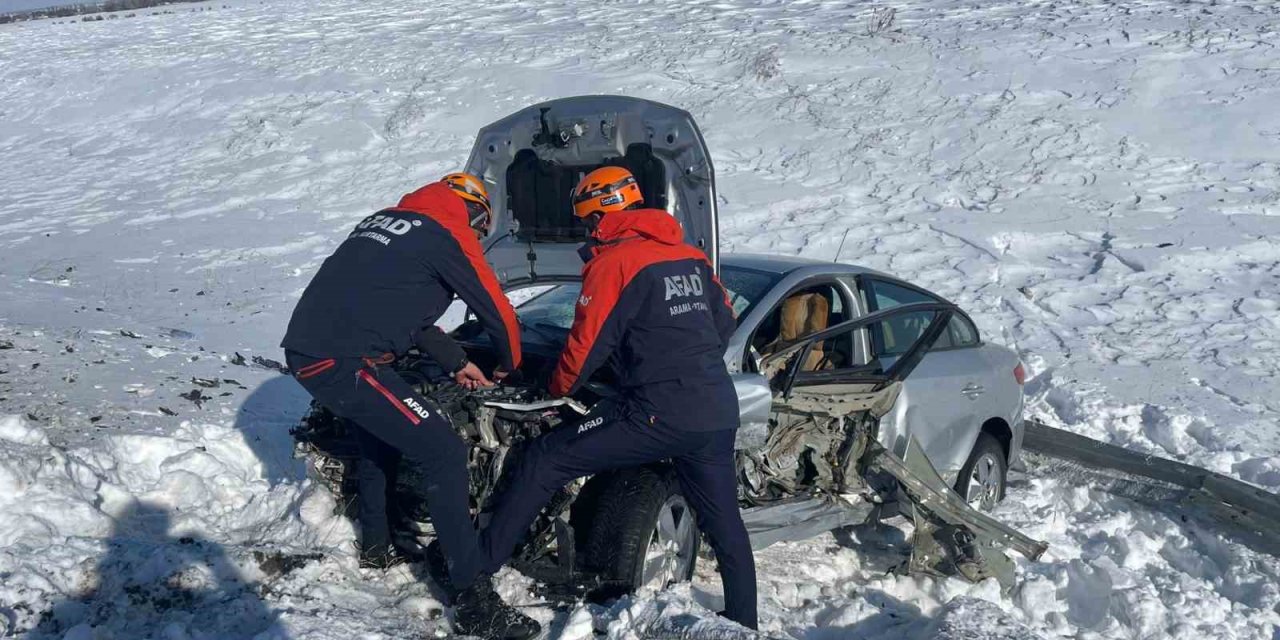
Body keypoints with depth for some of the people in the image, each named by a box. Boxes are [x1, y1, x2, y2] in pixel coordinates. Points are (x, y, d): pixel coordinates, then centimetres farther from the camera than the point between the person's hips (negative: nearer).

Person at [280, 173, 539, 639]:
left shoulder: (386, 220, 23)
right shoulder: (449, 234, -2)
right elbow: (497, 310, 3)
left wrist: (456, 362, 26)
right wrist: (509, 366, 23)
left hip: (305, 349, 9)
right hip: (344, 363, -9)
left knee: (380, 430, 33)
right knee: (443, 453, -9)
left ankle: (375, 543, 45)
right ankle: (474, 602, -10)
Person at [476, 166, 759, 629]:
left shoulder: (613, 261, -4)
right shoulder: (692, 257, 16)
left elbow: (586, 344, -4)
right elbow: (725, 324, 23)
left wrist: (557, 389, 15)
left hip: (659, 413, -7)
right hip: (719, 414, 7)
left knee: (543, 461, 2)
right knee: (724, 523, 19)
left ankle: (475, 564, 7)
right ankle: (744, 625, 26)